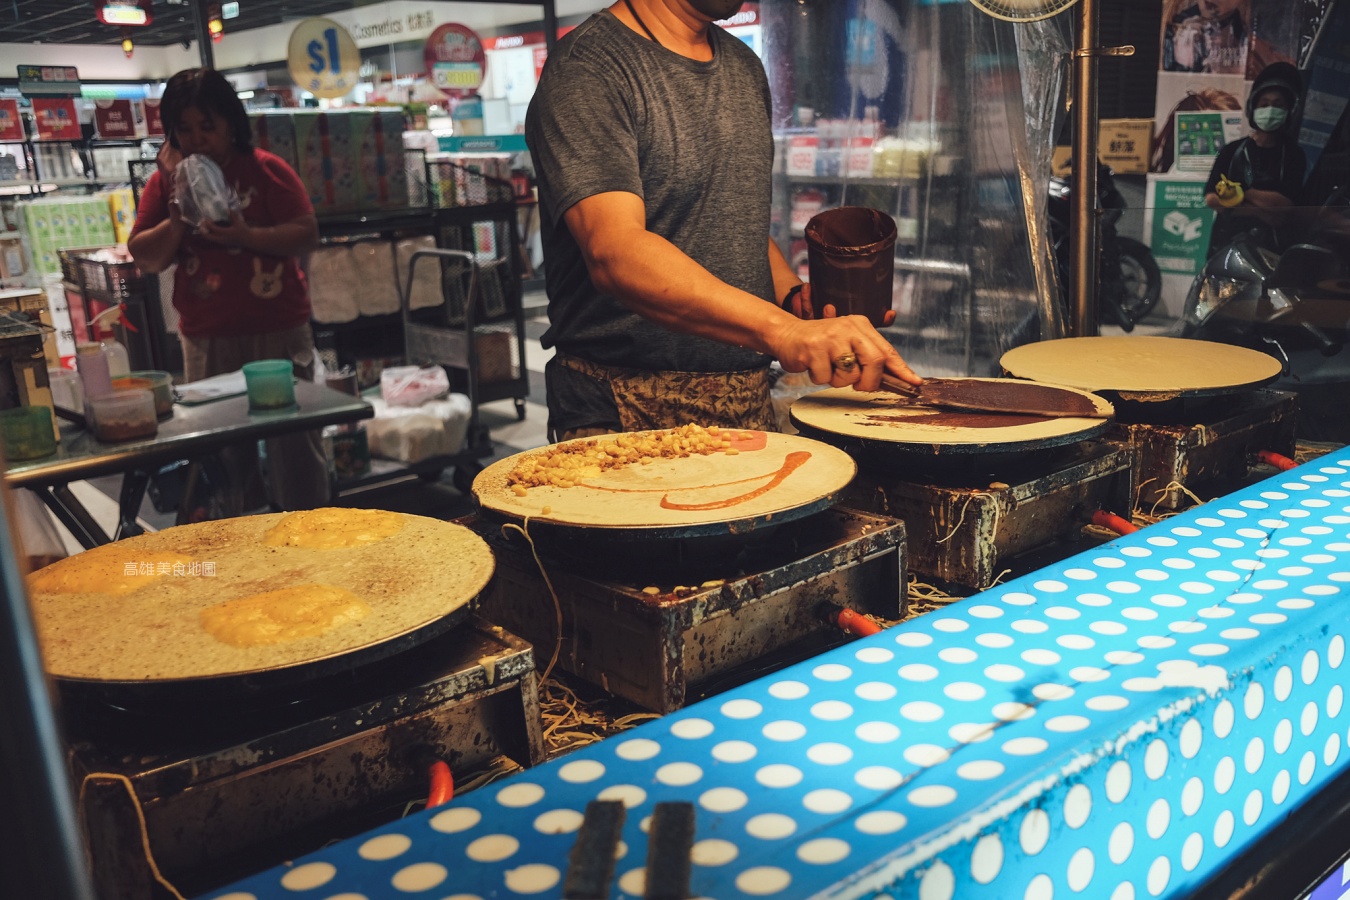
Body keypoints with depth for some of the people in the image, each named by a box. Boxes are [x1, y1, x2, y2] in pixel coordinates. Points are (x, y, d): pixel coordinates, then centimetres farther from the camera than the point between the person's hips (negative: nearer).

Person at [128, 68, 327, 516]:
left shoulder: (267, 169, -2)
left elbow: (308, 234, -8)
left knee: (294, 440, 4)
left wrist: (248, 236, -21)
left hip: (278, 331, -3)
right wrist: (177, 221, -11)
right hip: (206, 340, 3)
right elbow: (144, 257, 5)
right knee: (220, 448, 8)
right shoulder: (165, 181, 7)